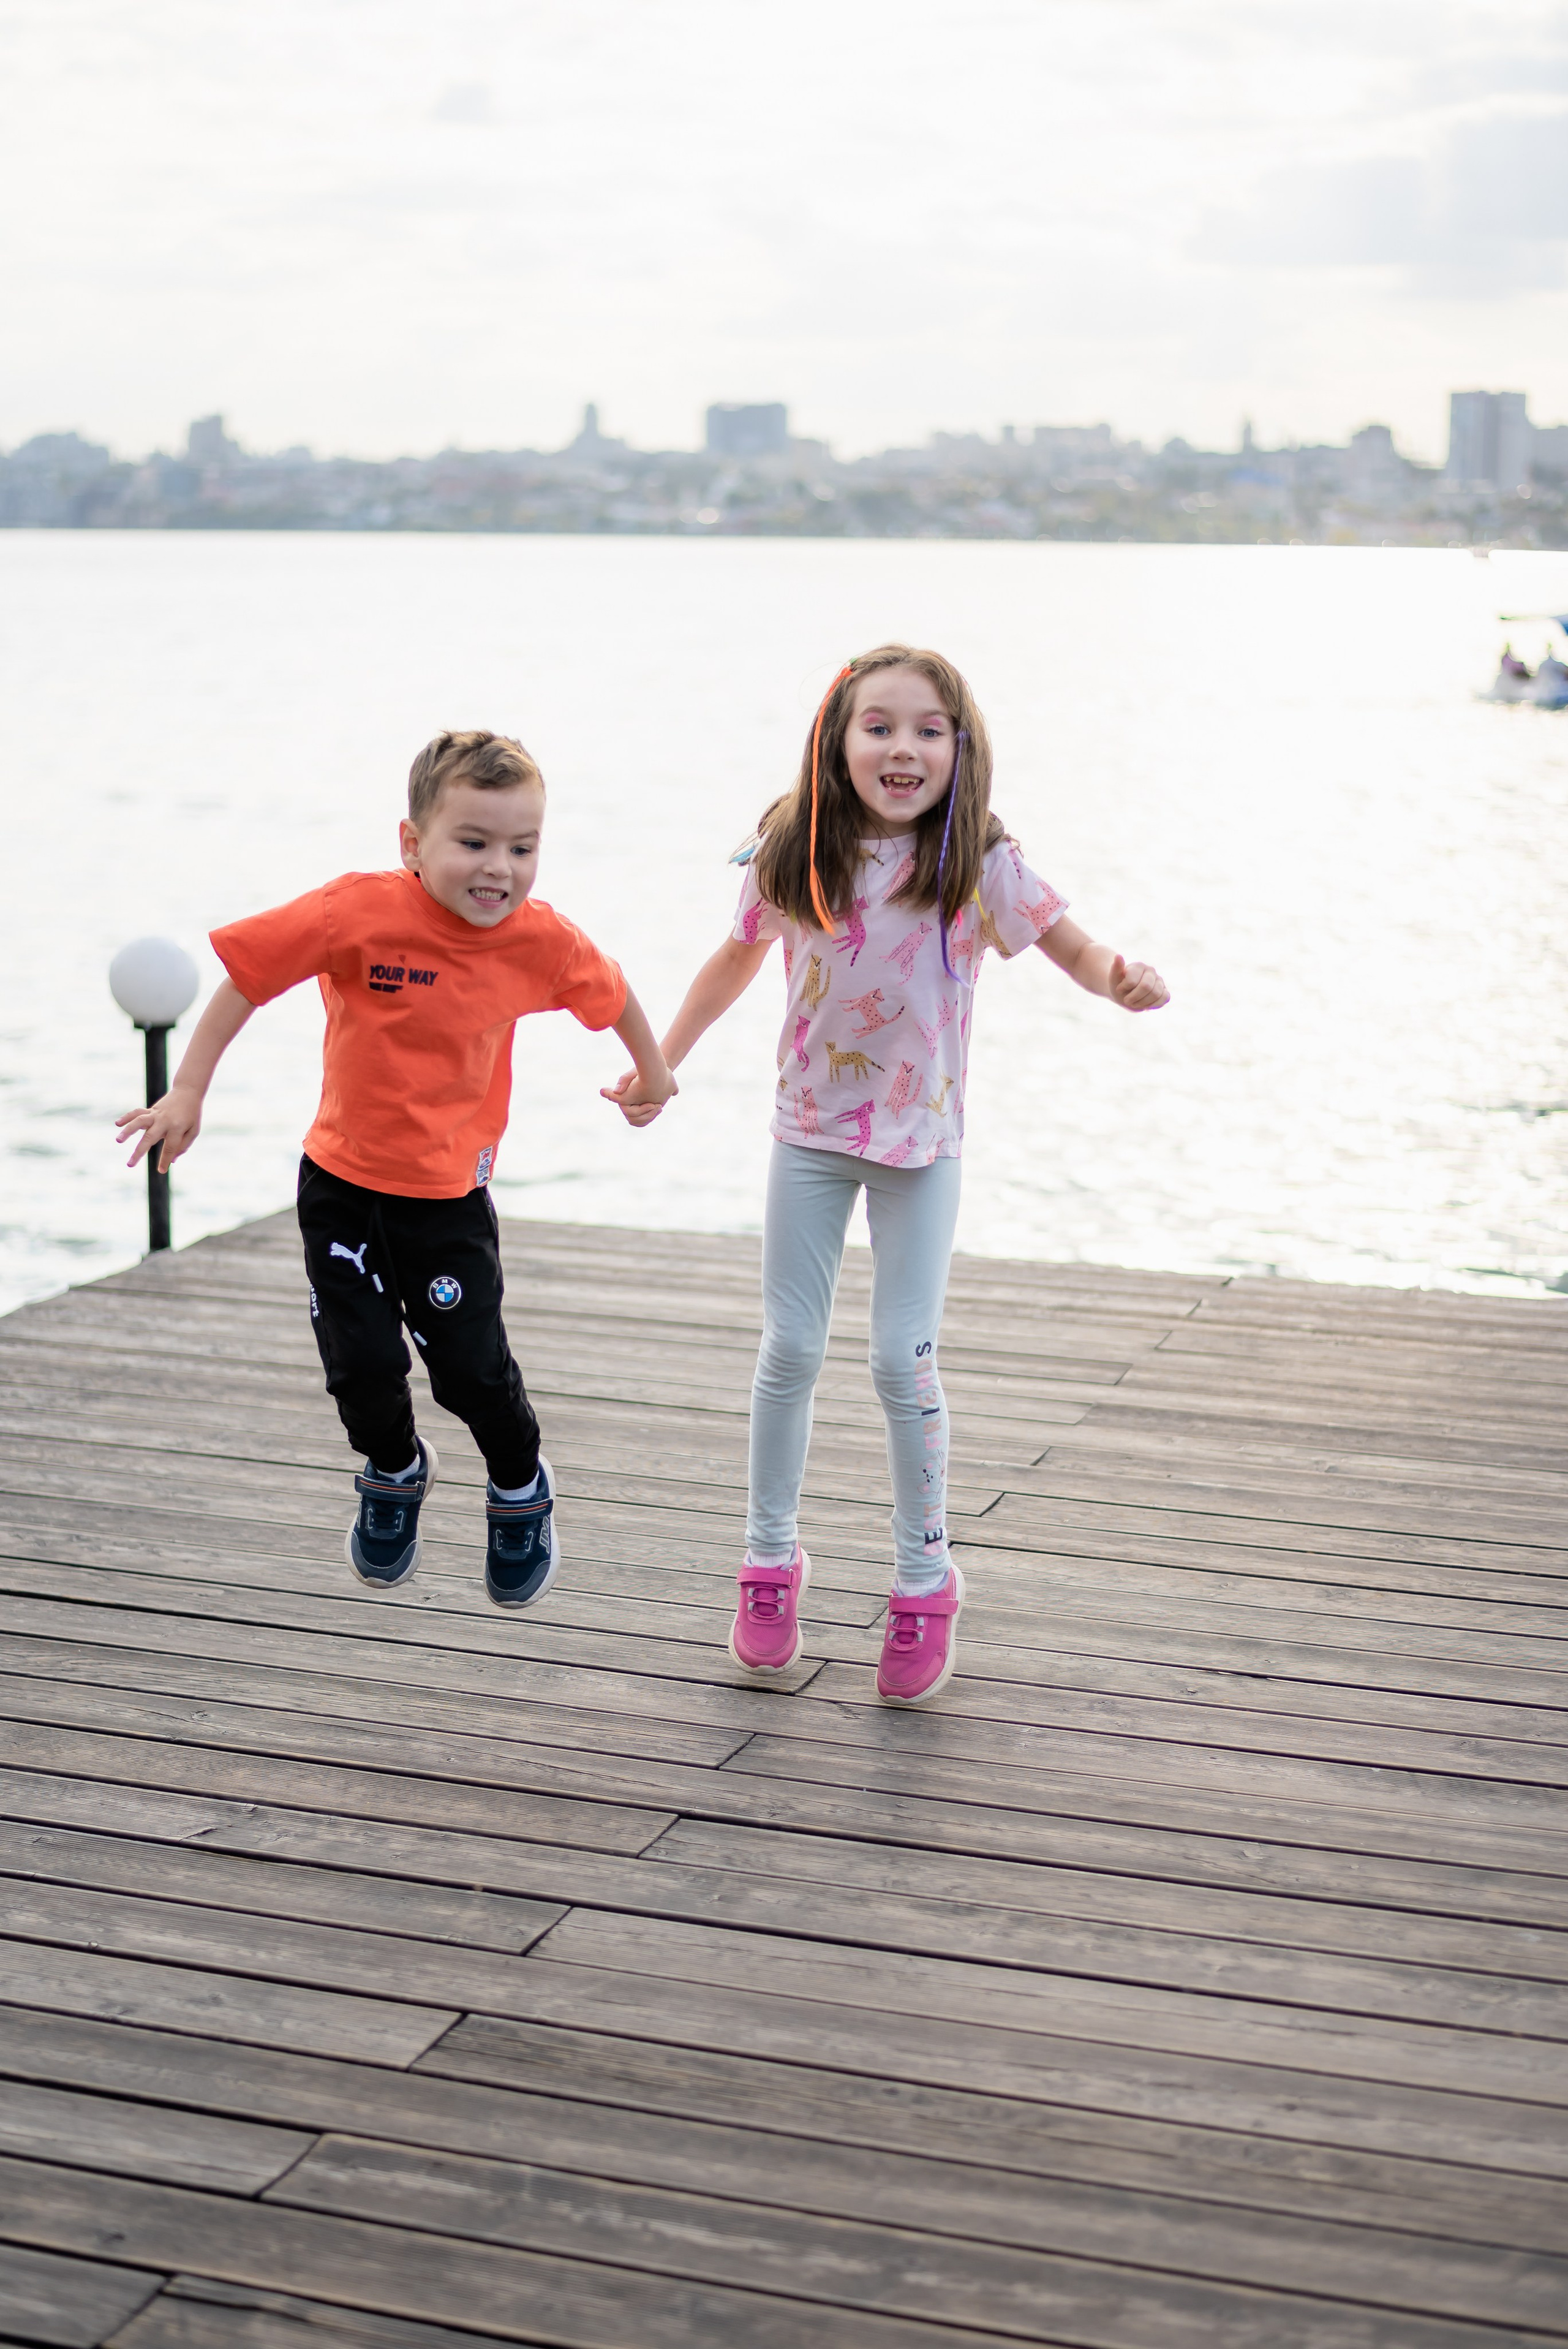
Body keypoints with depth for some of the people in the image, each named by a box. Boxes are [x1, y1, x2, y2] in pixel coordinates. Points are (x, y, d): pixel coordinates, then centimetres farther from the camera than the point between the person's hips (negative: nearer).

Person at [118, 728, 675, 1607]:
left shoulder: (542, 940, -13)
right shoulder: (361, 913, -21)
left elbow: (610, 993, 8)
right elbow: (249, 973, -13)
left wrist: (652, 1073, 24)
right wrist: (188, 1092, -12)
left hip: (450, 1190, 1)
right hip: (342, 1181, 0)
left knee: (472, 1367, -2)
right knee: (362, 1363, -1)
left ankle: (522, 1487, 31)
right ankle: (396, 1470, 34)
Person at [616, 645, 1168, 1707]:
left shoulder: (978, 864, -15)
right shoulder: (795, 858, -9)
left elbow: (1071, 944, -9)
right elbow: (739, 959, 7)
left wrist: (1122, 979, -32)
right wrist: (659, 1064, 13)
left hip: (923, 1141, -2)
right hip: (810, 1132, 2)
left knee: (905, 1361, -3)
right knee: (790, 1351, 6)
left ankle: (925, 1579, 15)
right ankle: (771, 1558, 24)